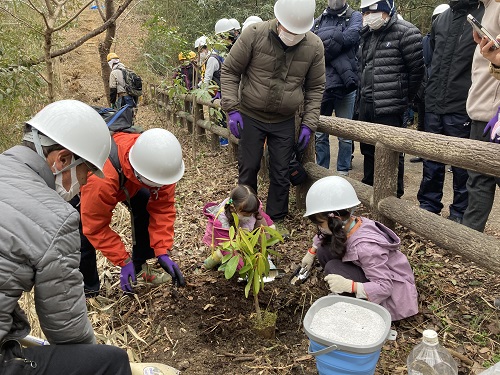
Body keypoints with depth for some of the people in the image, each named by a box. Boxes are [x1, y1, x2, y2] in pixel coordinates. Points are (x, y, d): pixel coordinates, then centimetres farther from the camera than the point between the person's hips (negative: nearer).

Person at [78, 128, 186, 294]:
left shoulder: (158, 162, -33)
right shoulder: (102, 177, -48)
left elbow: (163, 207, -23)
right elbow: (96, 226, -33)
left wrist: (163, 252, -27)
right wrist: (124, 262, -30)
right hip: (81, 184, -4)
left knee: (145, 207, -10)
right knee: (84, 237, -16)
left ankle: (140, 266, 10)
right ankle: (90, 290, 7)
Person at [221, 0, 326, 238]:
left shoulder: (314, 46, -8)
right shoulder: (254, 35, -15)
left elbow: (315, 87, 4)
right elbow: (230, 71, -6)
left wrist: (308, 124, -2)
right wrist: (232, 109, -14)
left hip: (285, 122, 2)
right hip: (250, 117, -1)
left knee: (281, 173, 7)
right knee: (248, 169, 6)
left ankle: (276, 220, 24)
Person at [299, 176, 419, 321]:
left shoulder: (365, 247, -35)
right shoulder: (347, 224, -13)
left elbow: (384, 288, -32)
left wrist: (349, 286, -42)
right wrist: (311, 252, 13)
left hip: (391, 289, -8)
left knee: (332, 268, -25)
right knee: (324, 251, -7)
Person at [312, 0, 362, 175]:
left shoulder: (354, 17, 6)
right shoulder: (318, 21, 12)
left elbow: (350, 36, -15)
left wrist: (326, 37, -6)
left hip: (345, 85, -2)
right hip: (321, 84, 2)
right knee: (320, 134, 8)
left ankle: (343, 172, 19)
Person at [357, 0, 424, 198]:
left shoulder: (406, 33, -10)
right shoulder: (367, 34, 14)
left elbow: (417, 70, -8)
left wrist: (404, 99, 0)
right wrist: (364, 94, 17)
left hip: (389, 108, -8)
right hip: (366, 105, 8)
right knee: (368, 149, 17)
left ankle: (393, 196, 13)